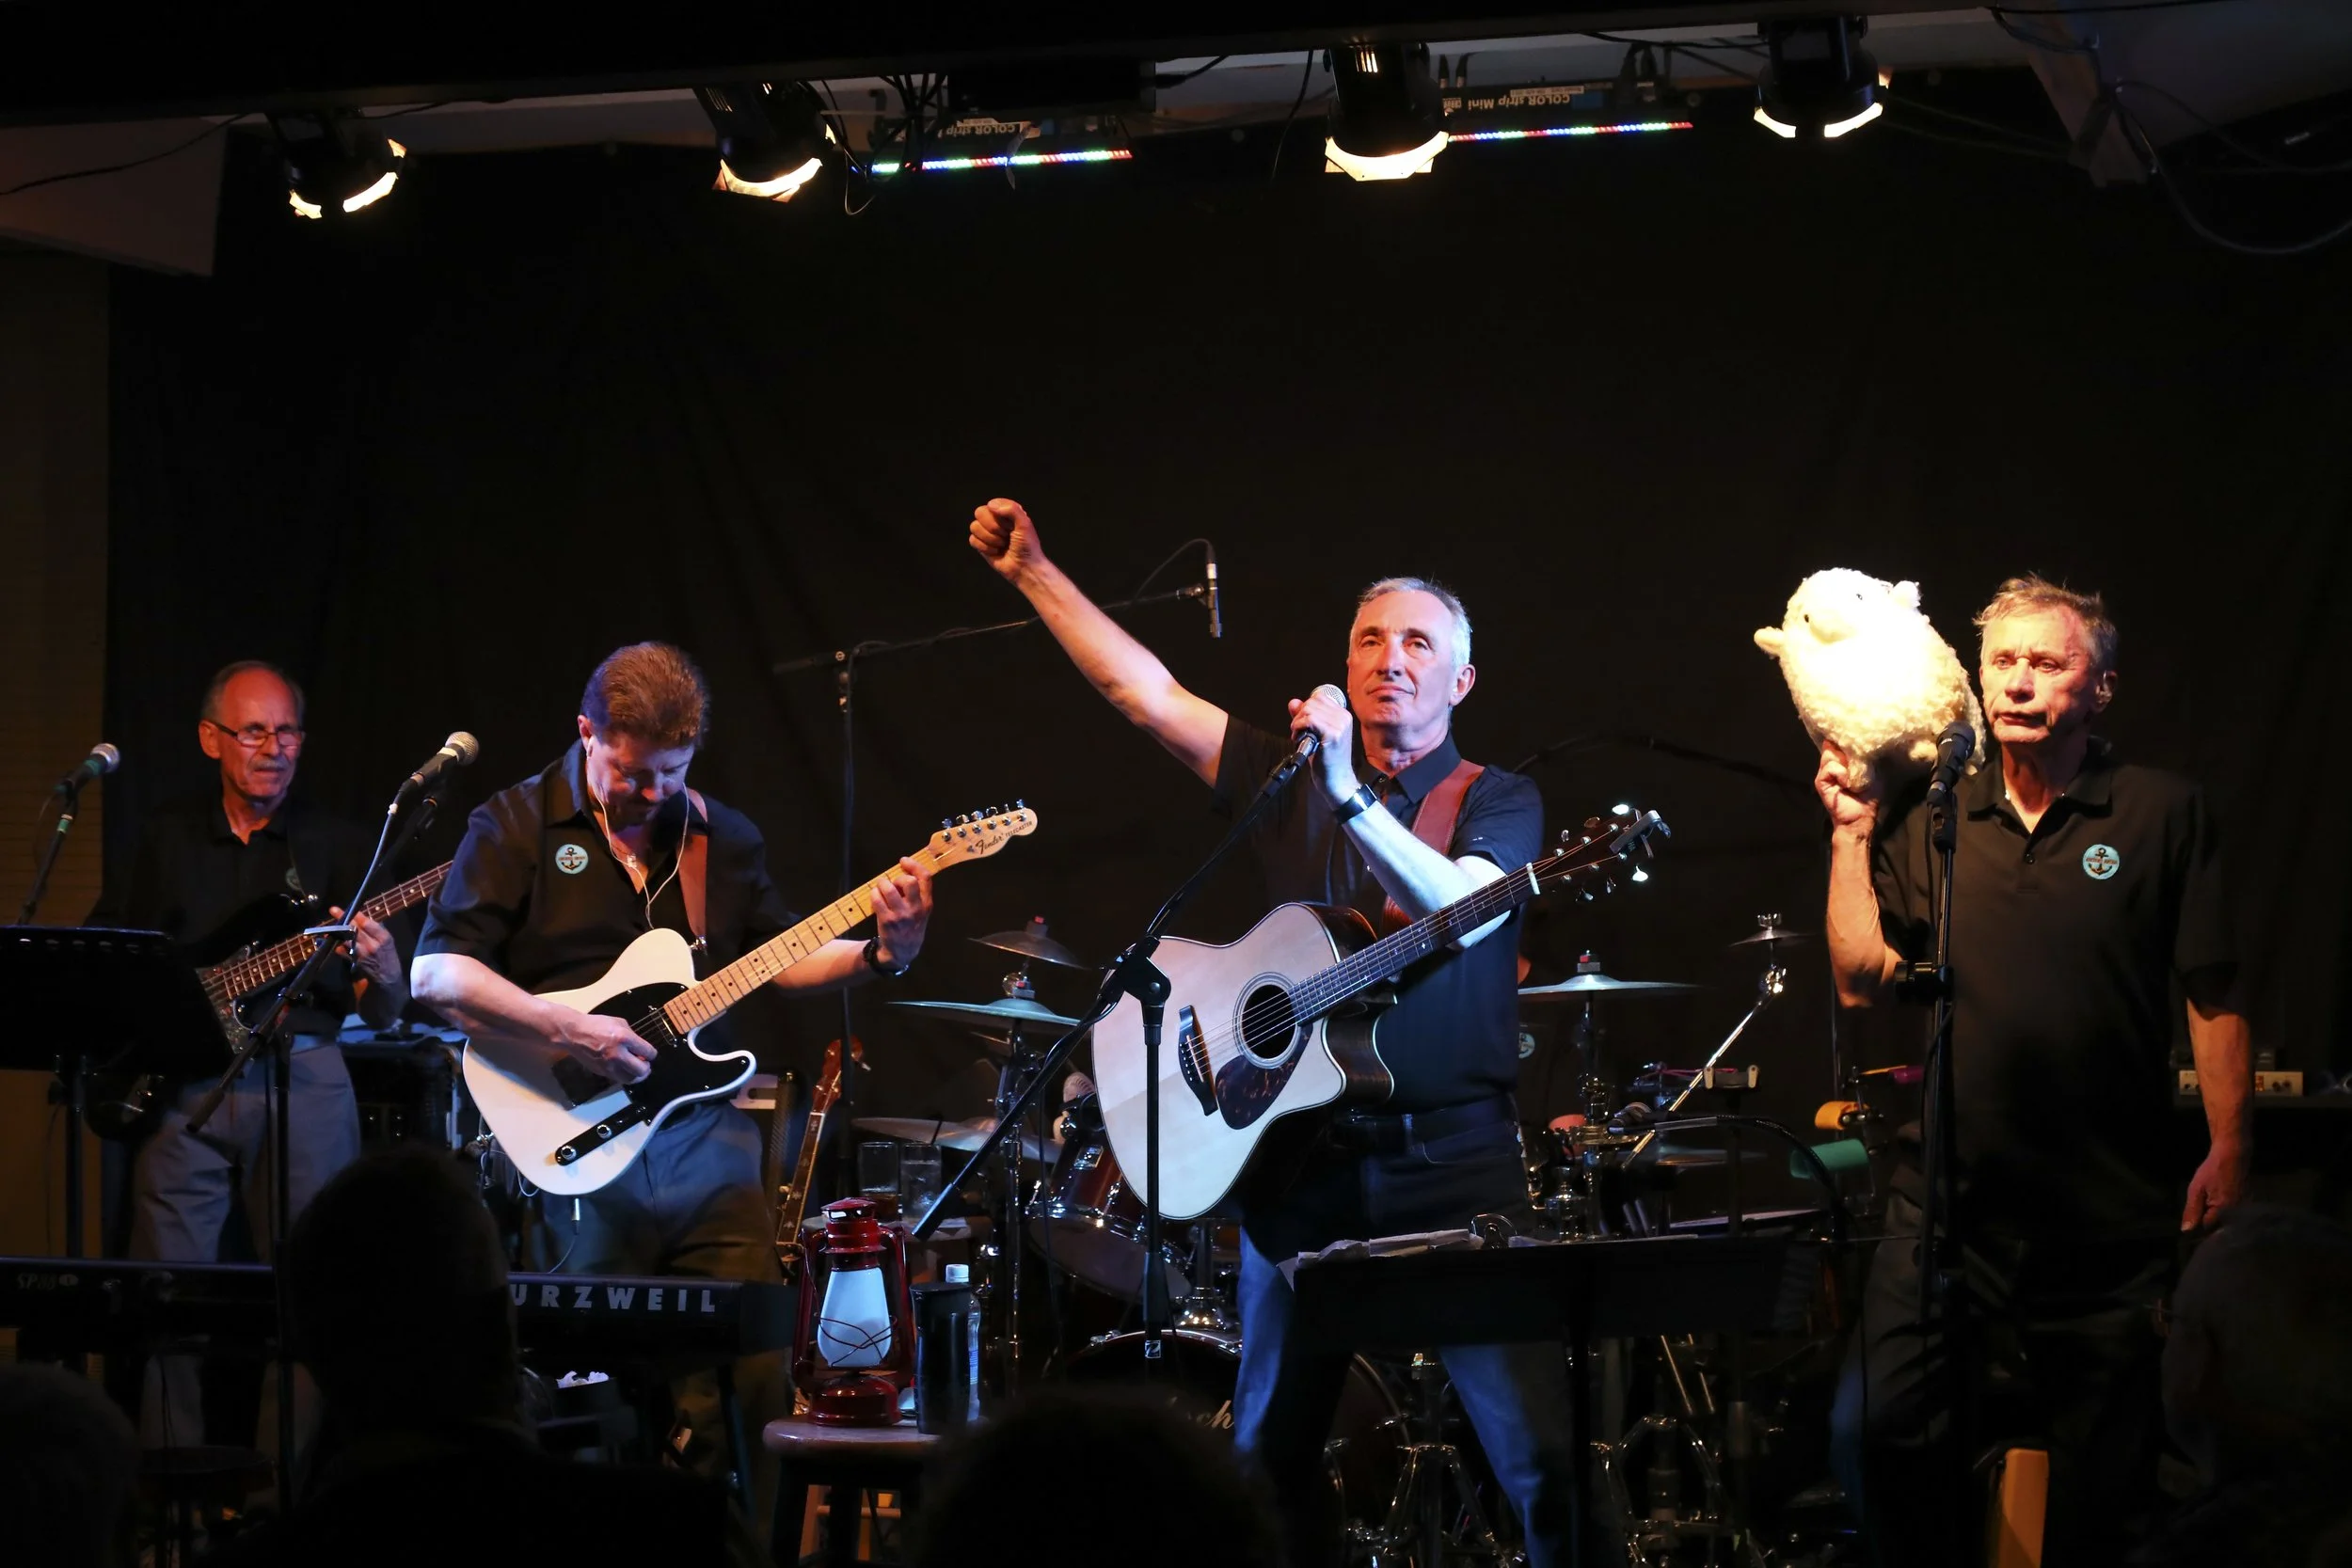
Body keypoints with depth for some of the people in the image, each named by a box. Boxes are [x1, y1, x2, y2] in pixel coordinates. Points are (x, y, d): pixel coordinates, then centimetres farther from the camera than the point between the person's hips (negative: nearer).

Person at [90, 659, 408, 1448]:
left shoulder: (342, 846, 6)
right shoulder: (164, 836, 11)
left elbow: (383, 1012, 3)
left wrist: (381, 973, -20)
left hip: (304, 1083, -1)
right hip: (180, 1082, 1)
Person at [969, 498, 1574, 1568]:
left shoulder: (1496, 801, 4)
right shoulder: (1287, 778, 13)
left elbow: (1462, 908, -16)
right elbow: (1147, 695, 7)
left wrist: (1350, 799, -25)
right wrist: (1034, 574, 2)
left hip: (1454, 1157, -4)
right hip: (1304, 1155, 4)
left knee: (1542, 1449, -13)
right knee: (1271, 1450, 9)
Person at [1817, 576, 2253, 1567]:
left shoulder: (2162, 815, 0)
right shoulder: (1926, 823, 7)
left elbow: (2214, 996, 0)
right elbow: (1862, 981, 3)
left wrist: (2228, 1151, -5)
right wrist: (1850, 831, -1)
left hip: (2112, 1214, -2)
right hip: (1951, 1204, 2)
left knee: (2105, 1486, 5)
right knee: (1881, 1433, -9)